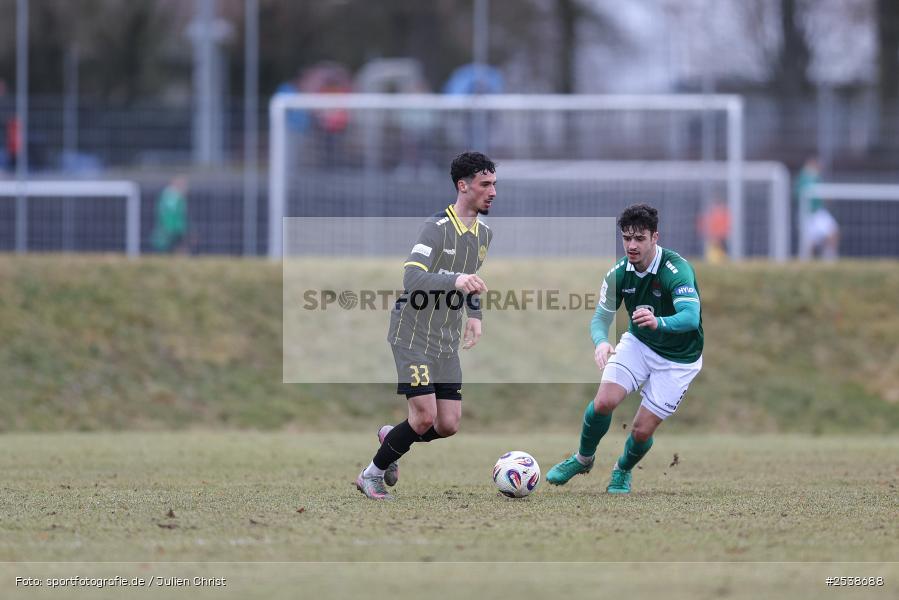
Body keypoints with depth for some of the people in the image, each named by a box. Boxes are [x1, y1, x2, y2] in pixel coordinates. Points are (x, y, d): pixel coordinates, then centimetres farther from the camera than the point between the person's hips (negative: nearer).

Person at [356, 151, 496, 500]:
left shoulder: (484, 234, 9)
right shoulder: (437, 228, -17)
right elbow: (412, 278, -30)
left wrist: (475, 314, 17)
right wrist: (455, 281, -44)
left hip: (447, 341, 7)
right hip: (413, 336, -7)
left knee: (448, 426, 1)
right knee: (426, 417, -14)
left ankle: (391, 437, 30)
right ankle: (372, 475, 7)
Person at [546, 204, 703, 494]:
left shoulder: (676, 269, -30)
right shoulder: (618, 274, -12)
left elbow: (691, 316, -41)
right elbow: (601, 317, -8)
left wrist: (658, 322, -61)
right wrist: (601, 341, -32)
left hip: (678, 359, -4)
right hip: (638, 343, 4)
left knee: (642, 430, -5)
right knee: (603, 402, -16)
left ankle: (623, 471, 30)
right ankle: (583, 459, 14)